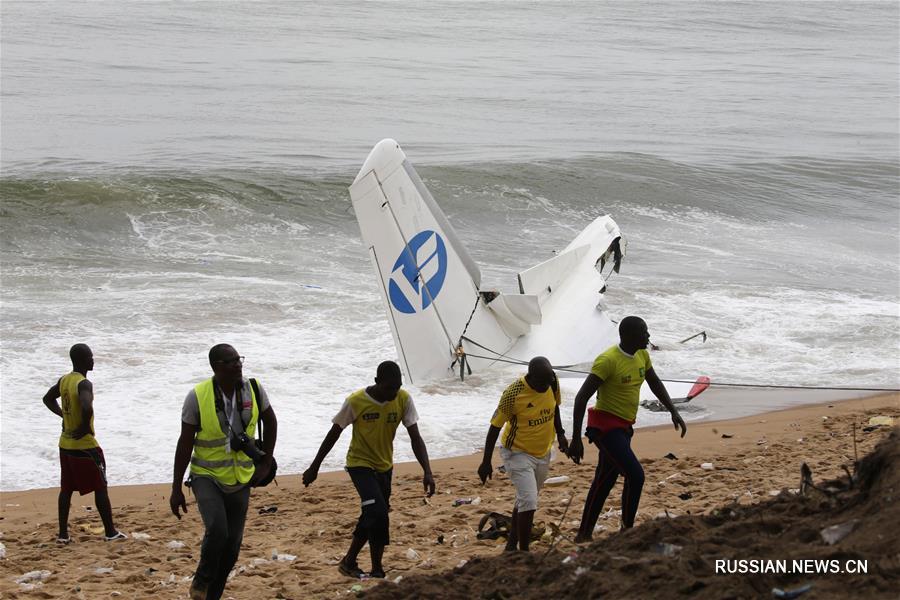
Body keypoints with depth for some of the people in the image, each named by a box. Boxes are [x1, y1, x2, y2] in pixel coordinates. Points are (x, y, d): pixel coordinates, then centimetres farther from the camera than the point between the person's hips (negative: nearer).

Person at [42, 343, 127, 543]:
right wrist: (85, 427, -22)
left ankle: (63, 534, 12)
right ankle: (110, 532, 8)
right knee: (100, 488, 3)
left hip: (65, 444, 8)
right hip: (85, 446, -8)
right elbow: (87, 408, -38)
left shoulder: (63, 380, 6)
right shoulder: (84, 384, -21)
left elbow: (48, 399, 23)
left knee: (66, 489, 12)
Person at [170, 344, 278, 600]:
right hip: (207, 476, -4)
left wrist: (266, 463, 7)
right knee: (217, 531, -25)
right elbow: (185, 443, -9)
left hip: (240, 480, 4)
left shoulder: (253, 390, -6)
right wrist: (176, 489, -8)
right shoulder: (198, 396, -15)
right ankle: (202, 579, 2)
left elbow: (270, 422, 12)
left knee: (232, 547, 6)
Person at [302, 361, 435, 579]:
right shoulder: (356, 401, -22)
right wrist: (314, 467, -4)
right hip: (360, 464, -5)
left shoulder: (404, 399, -14)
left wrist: (427, 472, -23)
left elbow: (415, 438, -11)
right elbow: (334, 434, -10)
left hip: (384, 466, 5)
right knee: (378, 512, -21)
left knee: (372, 518, 9)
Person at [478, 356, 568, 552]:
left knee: (524, 500, 19)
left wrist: (560, 434, 10)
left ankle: (512, 543, 36)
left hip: (543, 453, 6)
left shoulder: (552, 382, -12)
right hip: (518, 453, -6)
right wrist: (486, 462, -14)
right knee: (528, 501, -18)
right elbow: (495, 426, -17)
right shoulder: (513, 394, -28)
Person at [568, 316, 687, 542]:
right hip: (606, 426, -9)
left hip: (623, 427, 9)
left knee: (605, 481, 14)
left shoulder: (642, 355, 4)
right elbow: (582, 397, -23)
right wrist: (576, 439, -26)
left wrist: (673, 412, 9)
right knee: (635, 475, -18)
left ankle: (584, 534, 23)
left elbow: (655, 384, 21)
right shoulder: (608, 360, -22)